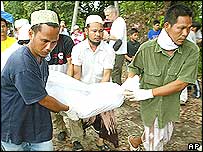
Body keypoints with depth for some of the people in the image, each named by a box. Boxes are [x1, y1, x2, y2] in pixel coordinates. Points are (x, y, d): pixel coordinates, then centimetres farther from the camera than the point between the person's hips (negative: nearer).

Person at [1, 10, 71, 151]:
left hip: (38, 127, 8)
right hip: (14, 132, -7)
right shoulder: (22, 64, -27)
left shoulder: (41, 57, 4)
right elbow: (43, 100, -19)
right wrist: (67, 108, -2)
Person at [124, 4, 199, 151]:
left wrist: (148, 93, -23)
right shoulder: (147, 48, -16)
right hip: (150, 105, -3)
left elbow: (181, 84, -20)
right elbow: (134, 69, 2)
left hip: (171, 105, 3)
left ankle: (136, 140, 53)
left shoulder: (192, 51, -17)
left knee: (165, 137, 26)